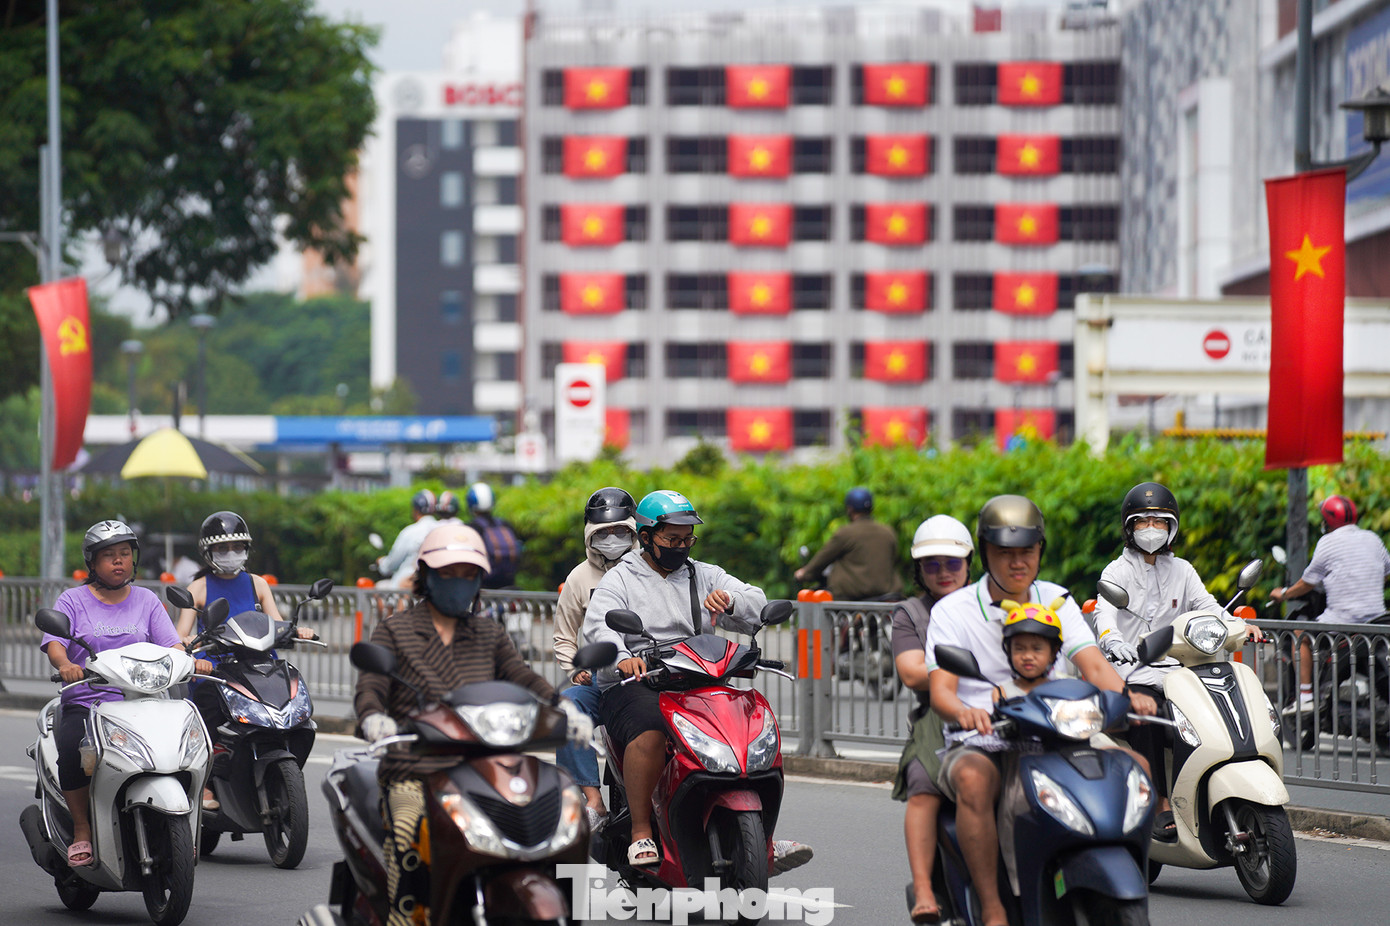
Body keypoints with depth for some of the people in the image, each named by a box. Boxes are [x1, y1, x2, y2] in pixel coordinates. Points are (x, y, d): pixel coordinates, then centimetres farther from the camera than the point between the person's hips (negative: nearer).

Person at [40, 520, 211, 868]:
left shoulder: (146, 601, 16)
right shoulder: (73, 600, 9)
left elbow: (170, 644, 6)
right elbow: (54, 642, -5)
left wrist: (192, 662, -17)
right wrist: (65, 665, -29)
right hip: (83, 703, -2)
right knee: (73, 749, -33)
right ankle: (81, 831, -17)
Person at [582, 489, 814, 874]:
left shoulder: (704, 576, 19)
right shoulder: (620, 579, 6)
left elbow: (756, 607, 8)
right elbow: (598, 625, -13)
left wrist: (729, 601, -17)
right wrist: (622, 657, -36)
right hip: (634, 684, -5)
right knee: (650, 734, -37)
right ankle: (641, 835, -30)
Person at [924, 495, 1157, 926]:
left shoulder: (1057, 602, 10)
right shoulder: (952, 611, 0)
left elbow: (1093, 664, -3)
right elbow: (941, 690, -13)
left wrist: (1127, 696, -27)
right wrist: (965, 712, -38)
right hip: (979, 744, -3)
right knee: (974, 778, -39)